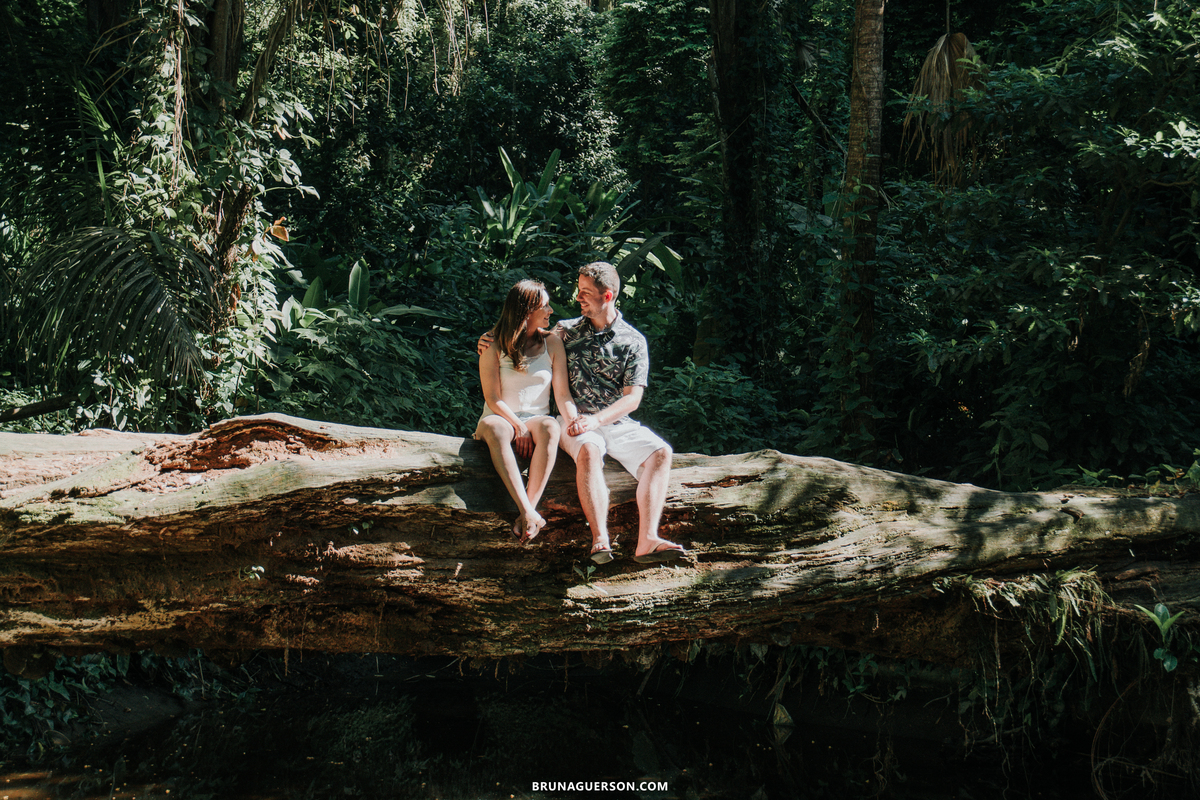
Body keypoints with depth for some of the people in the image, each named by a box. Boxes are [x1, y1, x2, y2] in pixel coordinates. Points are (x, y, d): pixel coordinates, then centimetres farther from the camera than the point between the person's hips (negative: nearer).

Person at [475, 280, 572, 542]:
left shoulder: (552, 343, 7)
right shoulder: (494, 346, -1)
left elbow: (562, 393, 1)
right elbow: (493, 398, -6)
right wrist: (519, 427, -19)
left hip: (536, 418, 2)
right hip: (501, 417, -2)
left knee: (551, 429, -36)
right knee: (493, 428, -40)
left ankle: (527, 512, -43)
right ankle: (528, 513, -51)